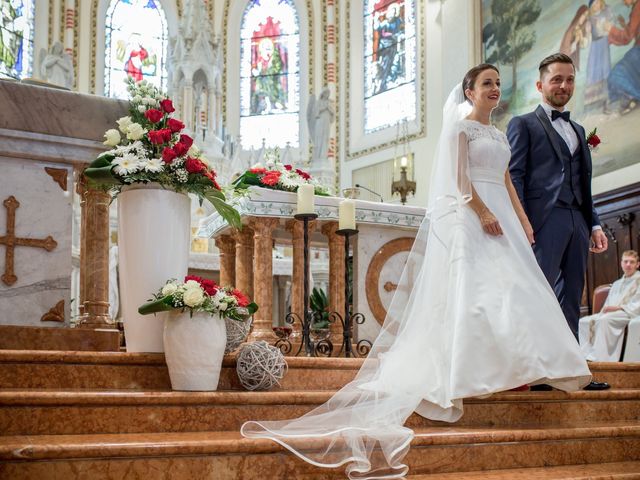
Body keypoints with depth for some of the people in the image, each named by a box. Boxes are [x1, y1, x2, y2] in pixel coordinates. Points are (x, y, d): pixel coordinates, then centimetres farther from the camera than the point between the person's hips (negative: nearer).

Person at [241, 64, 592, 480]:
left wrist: (523, 220, 8)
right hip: (469, 216, -7)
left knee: (510, 286, 0)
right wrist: (483, 212, -20)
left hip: (499, 215, 8)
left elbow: (507, 182, 19)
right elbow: (459, 176, -10)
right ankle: (473, 371, -10)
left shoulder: (499, 135, 23)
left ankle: (508, 368, 2)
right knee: (476, 287, -12)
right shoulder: (460, 125, 1)